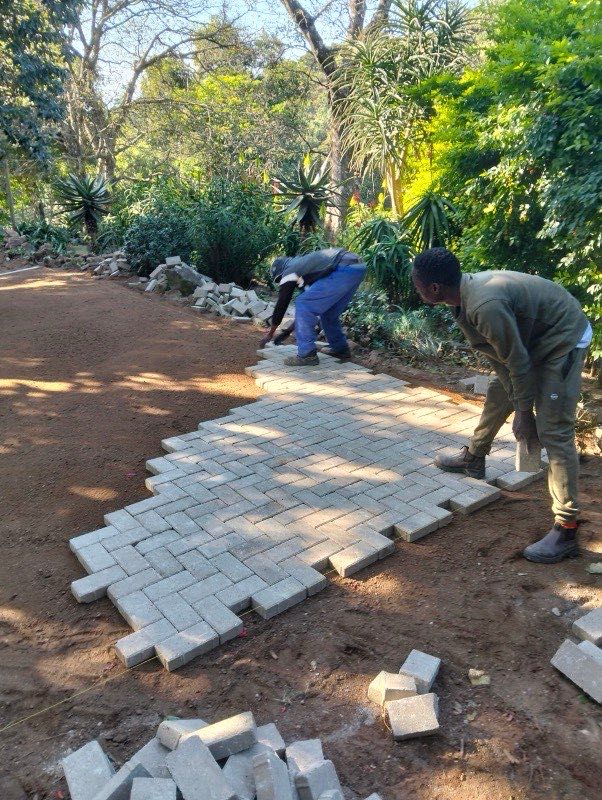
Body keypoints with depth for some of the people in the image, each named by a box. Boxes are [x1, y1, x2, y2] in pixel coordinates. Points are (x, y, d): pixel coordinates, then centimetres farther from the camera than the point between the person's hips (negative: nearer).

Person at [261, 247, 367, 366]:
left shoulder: (289, 273, 10)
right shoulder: (302, 263, 34)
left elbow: (281, 304, 15)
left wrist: (270, 334, 27)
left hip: (344, 270, -9)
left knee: (303, 305, -1)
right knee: (328, 311, 24)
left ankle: (307, 355, -1)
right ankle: (340, 348, 33)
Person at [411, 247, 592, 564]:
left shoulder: (485, 306, -34)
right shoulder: (468, 290, -4)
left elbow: (518, 362, -25)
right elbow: (498, 355, 0)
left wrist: (523, 411, -12)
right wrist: (518, 404, 1)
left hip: (563, 338, -10)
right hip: (533, 336, 10)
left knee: (553, 431, -12)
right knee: (499, 392, 21)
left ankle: (566, 531, -8)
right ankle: (474, 458, 42)